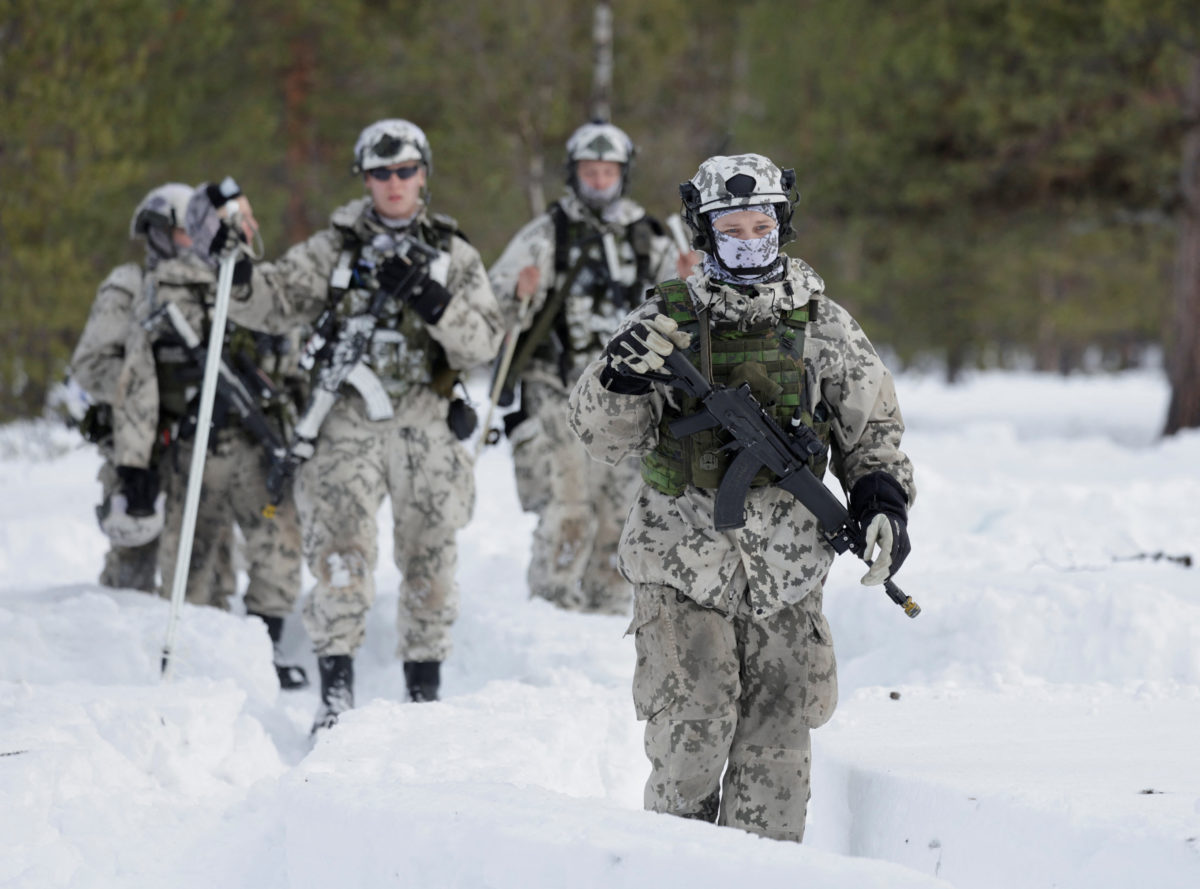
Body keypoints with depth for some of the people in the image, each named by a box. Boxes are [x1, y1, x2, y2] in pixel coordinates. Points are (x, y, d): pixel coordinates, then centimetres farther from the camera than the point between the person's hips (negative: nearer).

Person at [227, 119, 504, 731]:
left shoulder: (453, 256, 10)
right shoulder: (334, 250, 10)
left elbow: (484, 342, -1)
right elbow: (265, 306, 3)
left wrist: (431, 301, -16)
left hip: (426, 422, 1)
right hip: (348, 421, -1)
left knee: (430, 558, 5)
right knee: (341, 550, -15)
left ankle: (425, 690, 18)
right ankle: (336, 690, -16)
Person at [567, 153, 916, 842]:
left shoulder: (822, 324, 7)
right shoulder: (667, 321, 3)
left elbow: (872, 429, 15)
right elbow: (604, 437, 2)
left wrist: (883, 502, -1)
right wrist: (622, 376, -18)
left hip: (787, 571, 2)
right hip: (682, 561, -2)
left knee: (774, 743, 1)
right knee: (693, 733, -11)